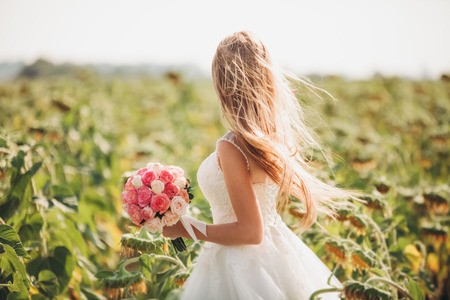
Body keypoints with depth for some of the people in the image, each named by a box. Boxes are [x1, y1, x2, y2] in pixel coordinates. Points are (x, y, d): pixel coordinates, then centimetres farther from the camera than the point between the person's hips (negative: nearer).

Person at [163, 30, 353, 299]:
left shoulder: (231, 148, -27)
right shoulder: (277, 133, -6)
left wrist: (184, 229, -16)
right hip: (275, 249, 7)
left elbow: (250, 232, -23)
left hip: (241, 266, -7)